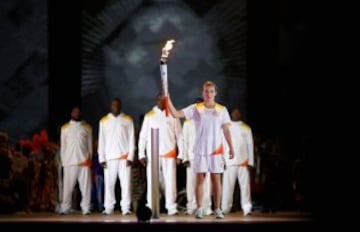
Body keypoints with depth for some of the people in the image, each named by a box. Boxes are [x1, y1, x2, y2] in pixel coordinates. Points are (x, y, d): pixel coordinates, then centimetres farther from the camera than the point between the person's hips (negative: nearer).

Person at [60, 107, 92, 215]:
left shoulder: (87, 127, 9)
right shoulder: (65, 128, 8)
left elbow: (90, 144, 10)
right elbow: (63, 146, 8)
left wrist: (90, 159, 3)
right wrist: (63, 161, 3)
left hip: (84, 161, 0)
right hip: (69, 161, 0)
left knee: (85, 186, -2)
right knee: (68, 186, -2)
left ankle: (86, 208, 0)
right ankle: (65, 208, 1)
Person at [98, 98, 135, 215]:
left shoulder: (128, 119, 6)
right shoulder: (104, 121, 8)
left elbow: (131, 139, 3)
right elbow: (101, 141, 7)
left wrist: (130, 156, -5)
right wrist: (102, 158, 0)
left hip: (124, 157, -1)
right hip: (109, 157, 1)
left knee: (125, 183, -6)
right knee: (109, 184, 0)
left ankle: (125, 208, -5)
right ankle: (109, 208, 5)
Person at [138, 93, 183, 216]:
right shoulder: (149, 116, 7)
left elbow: (179, 135, 5)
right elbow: (143, 136, 6)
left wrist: (181, 153, -1)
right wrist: (141, 154, -1)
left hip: (169, 153, -1)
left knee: (170, 180, -3)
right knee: (152, 180, 2)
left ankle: (171, 207, -1)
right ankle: (150, 207, 7)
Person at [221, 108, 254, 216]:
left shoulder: (246, 128, 9)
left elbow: (250, 145, 6)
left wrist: (250, 161, -1)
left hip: (243, 162, 0)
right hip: (229, 162, 1)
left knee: (245, 185, -6)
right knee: (227, 186, -2)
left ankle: (246, 208, -7)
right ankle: (225, 208, 2)